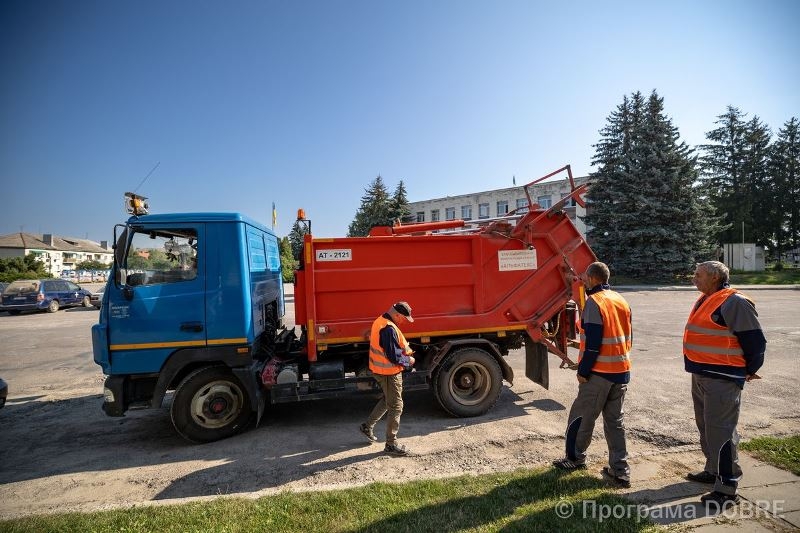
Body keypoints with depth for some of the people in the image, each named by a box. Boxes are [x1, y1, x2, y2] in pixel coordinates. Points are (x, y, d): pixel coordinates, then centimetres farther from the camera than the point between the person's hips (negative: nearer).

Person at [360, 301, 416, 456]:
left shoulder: (380, 321, 5)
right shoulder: (389, 329, -27)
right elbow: (394, 357, -27)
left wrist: (406, 351, 6)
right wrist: (409, 361, -8)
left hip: (380, 370, 10)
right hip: (389, 373, -10)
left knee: (387, 400, 26)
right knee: (395, 407, 2)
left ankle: (367, 426, 36)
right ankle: (391, 444, 13)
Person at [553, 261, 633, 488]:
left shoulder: (594, 302, -15)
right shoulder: (621, 301, 9)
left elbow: (593, 342, -20)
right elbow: (628, 336, 14)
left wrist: (583, 370, -13)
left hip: (599, 372, -8)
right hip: (622, 370, 8)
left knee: (581, 416, 9)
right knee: (615, 420, 14)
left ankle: (575, 457, 25)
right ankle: (620, 471, 17)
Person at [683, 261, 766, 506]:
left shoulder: (734, 302, -16)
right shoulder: (705, 300, 13)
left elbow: (755, 340, -13)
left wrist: (749, 370, -2)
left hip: (722, 379, -10)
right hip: (701, 375, 10)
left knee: (721, 431, -4)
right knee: (706, 427, 20)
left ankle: (727, 488, 6)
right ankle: (713, 471, 36)